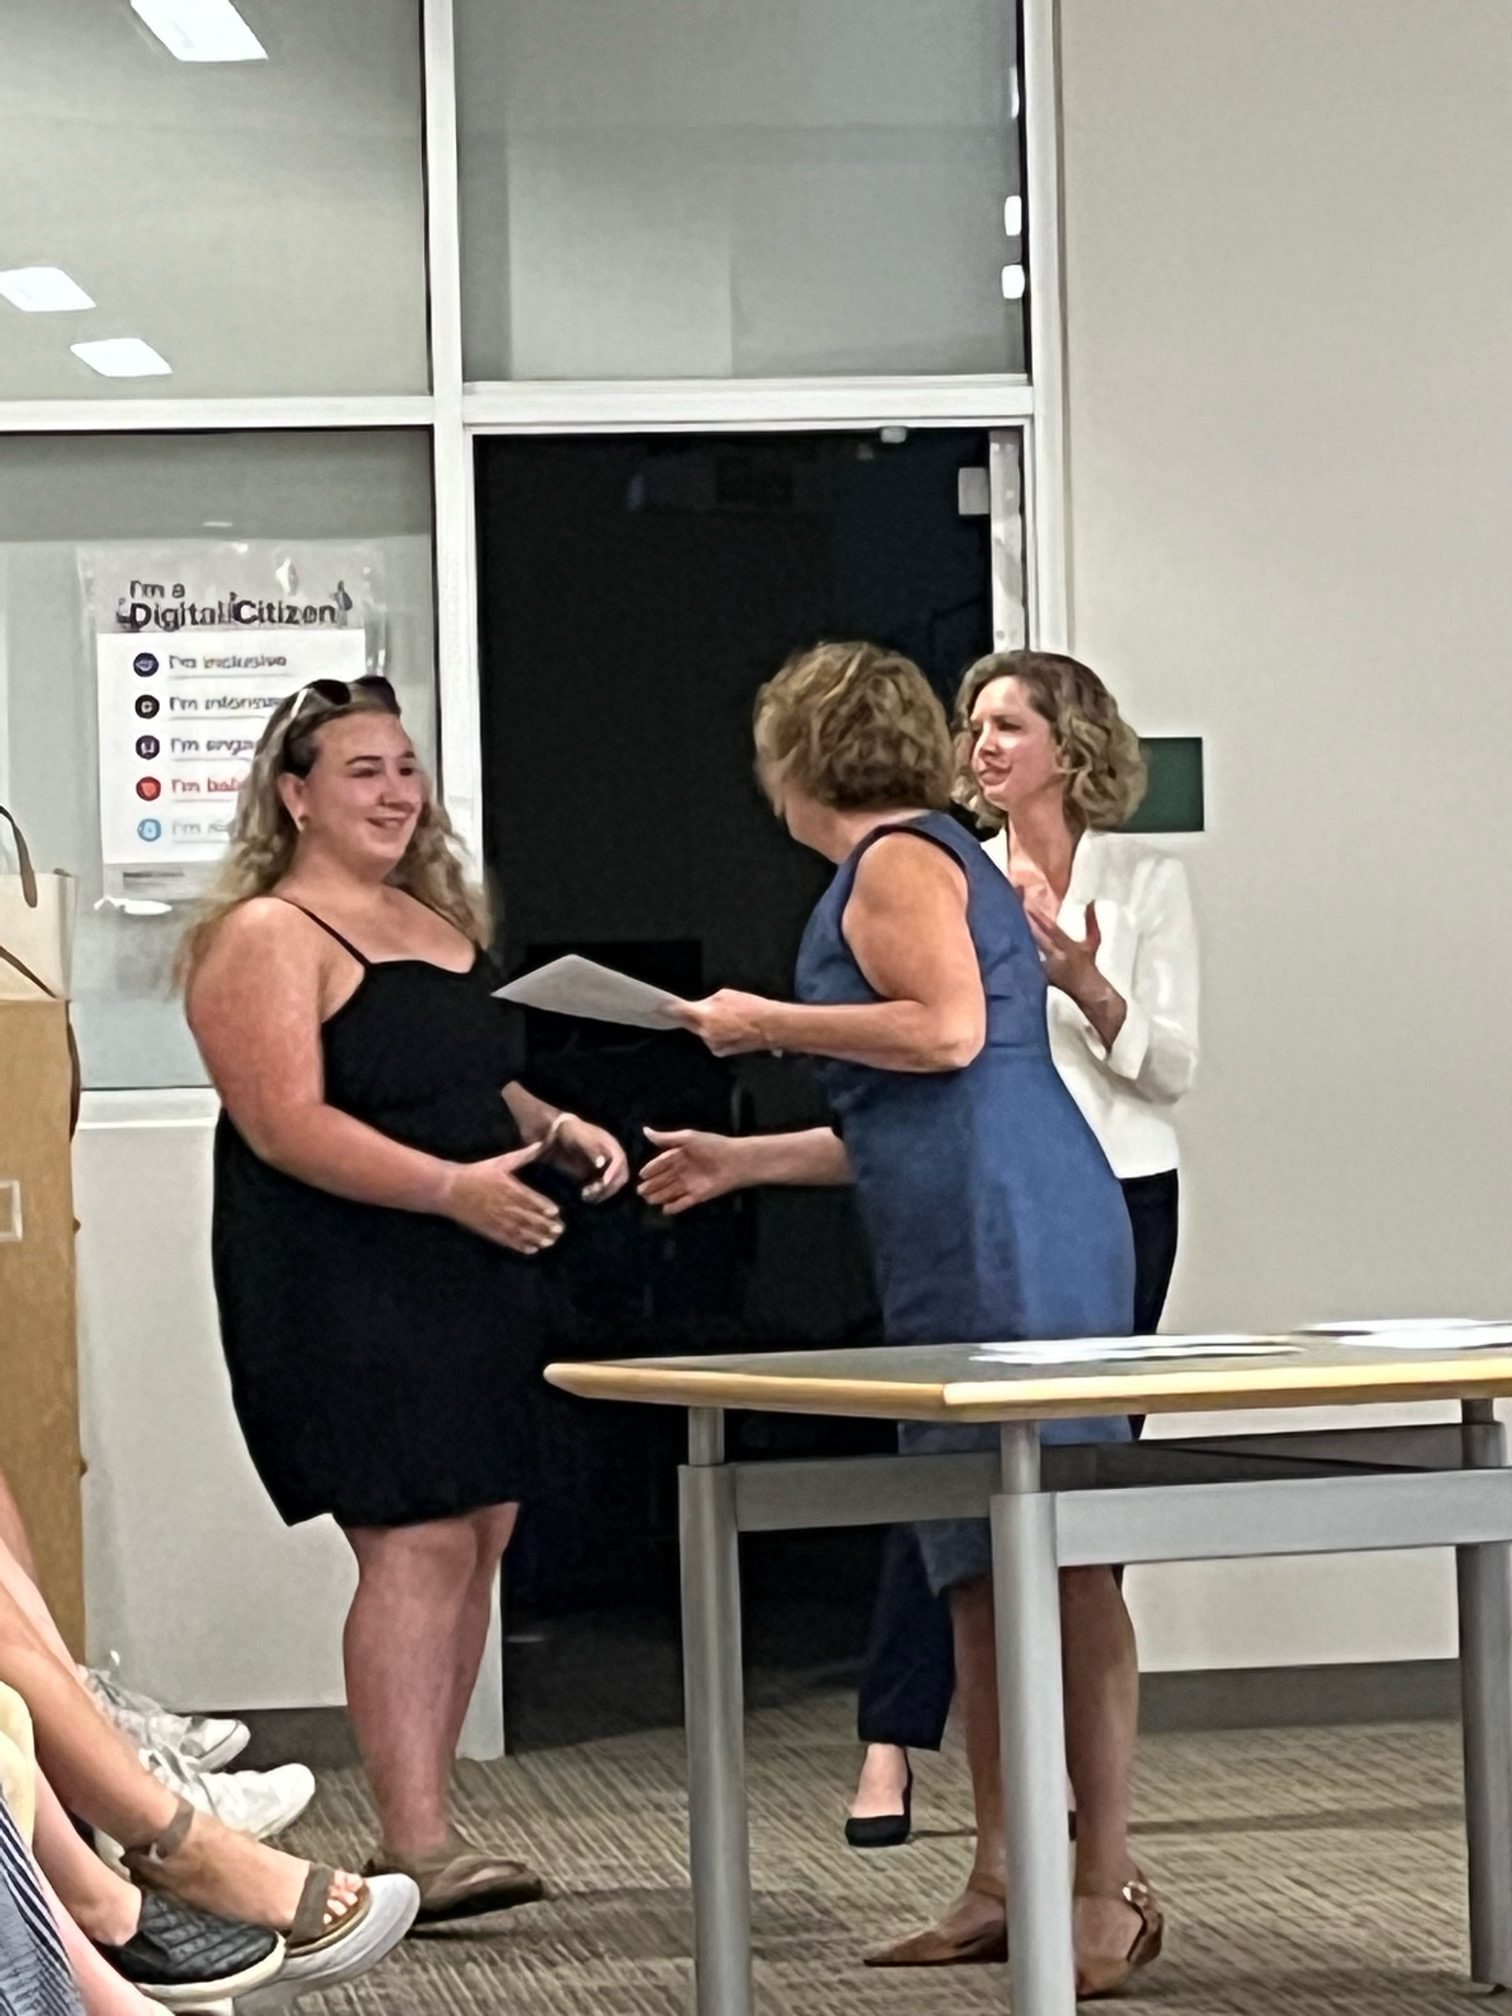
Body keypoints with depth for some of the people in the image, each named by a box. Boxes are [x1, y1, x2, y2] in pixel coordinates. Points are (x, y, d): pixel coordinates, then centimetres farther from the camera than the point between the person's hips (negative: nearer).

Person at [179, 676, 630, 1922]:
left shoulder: (440, 922, 18)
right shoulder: (267, 936, -9)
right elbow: (286, 1124, -19)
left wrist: (557, 1131, 9)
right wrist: (451, 1186, -25)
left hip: (474, 1281, 9)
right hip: (343, 1292, -9)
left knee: (482, 1535, 7)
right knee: (415, 1543, -14)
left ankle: (421, 1822, 15)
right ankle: (419, 1845, -13)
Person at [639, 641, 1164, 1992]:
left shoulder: (897, 859, -2)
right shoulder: (927, 862, 27)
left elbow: (950, 1030, -18)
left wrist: (771, 1022, -6)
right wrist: (746, 1161, 35)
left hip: (1011, 1240, -11)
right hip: (968, 1253, 11)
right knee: (983, 1569, 10)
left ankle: (1110, 1888, -12)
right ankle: (1001, 1887, 14)